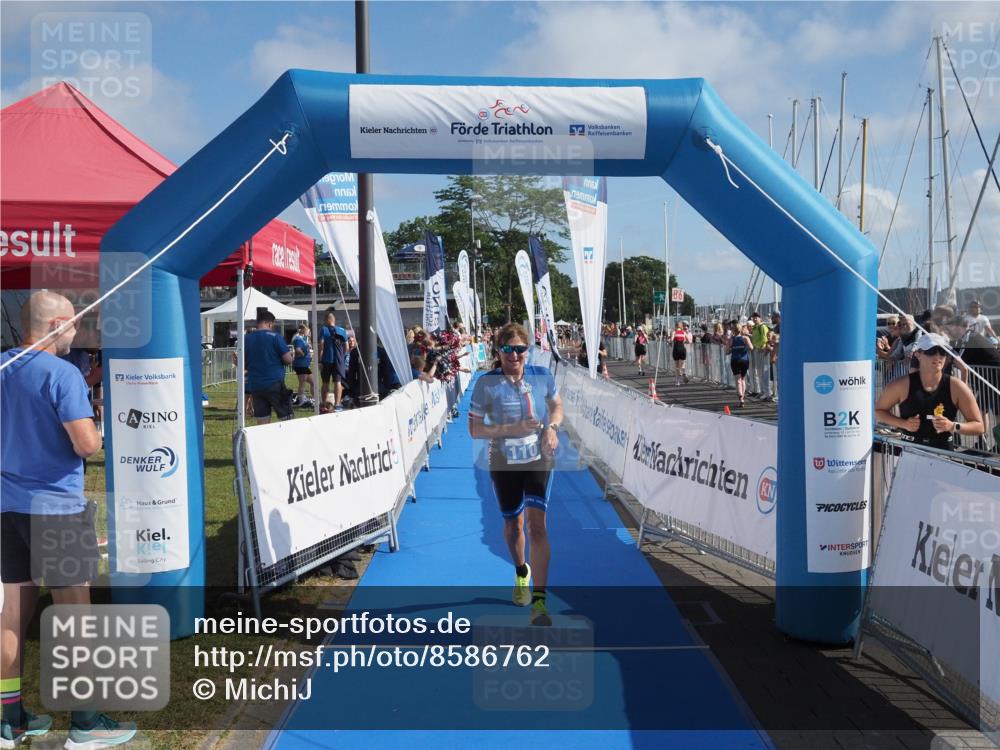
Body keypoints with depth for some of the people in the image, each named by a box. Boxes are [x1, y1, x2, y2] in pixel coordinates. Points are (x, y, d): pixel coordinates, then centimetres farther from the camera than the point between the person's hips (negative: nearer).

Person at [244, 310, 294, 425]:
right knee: (286, 418, 4)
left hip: (255, 385, 4)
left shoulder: (247, 338, 5)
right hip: (275, 384, -4)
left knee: (262, 422, 6)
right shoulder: (274, 336, -8)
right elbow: (288, 360, -9)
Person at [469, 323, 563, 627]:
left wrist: (552, 428, -8)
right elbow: (474, 429, -10)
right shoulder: (487, 383, -12)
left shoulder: (542, 375, -5)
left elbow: (557, 406, 13)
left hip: (539, 458, 0)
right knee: (513, 524, 15)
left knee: (536, 524, -12)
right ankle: (521, 573, 47)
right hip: (503, 463, 0)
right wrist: (512, 429, -22)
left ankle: (539, 602, -8)